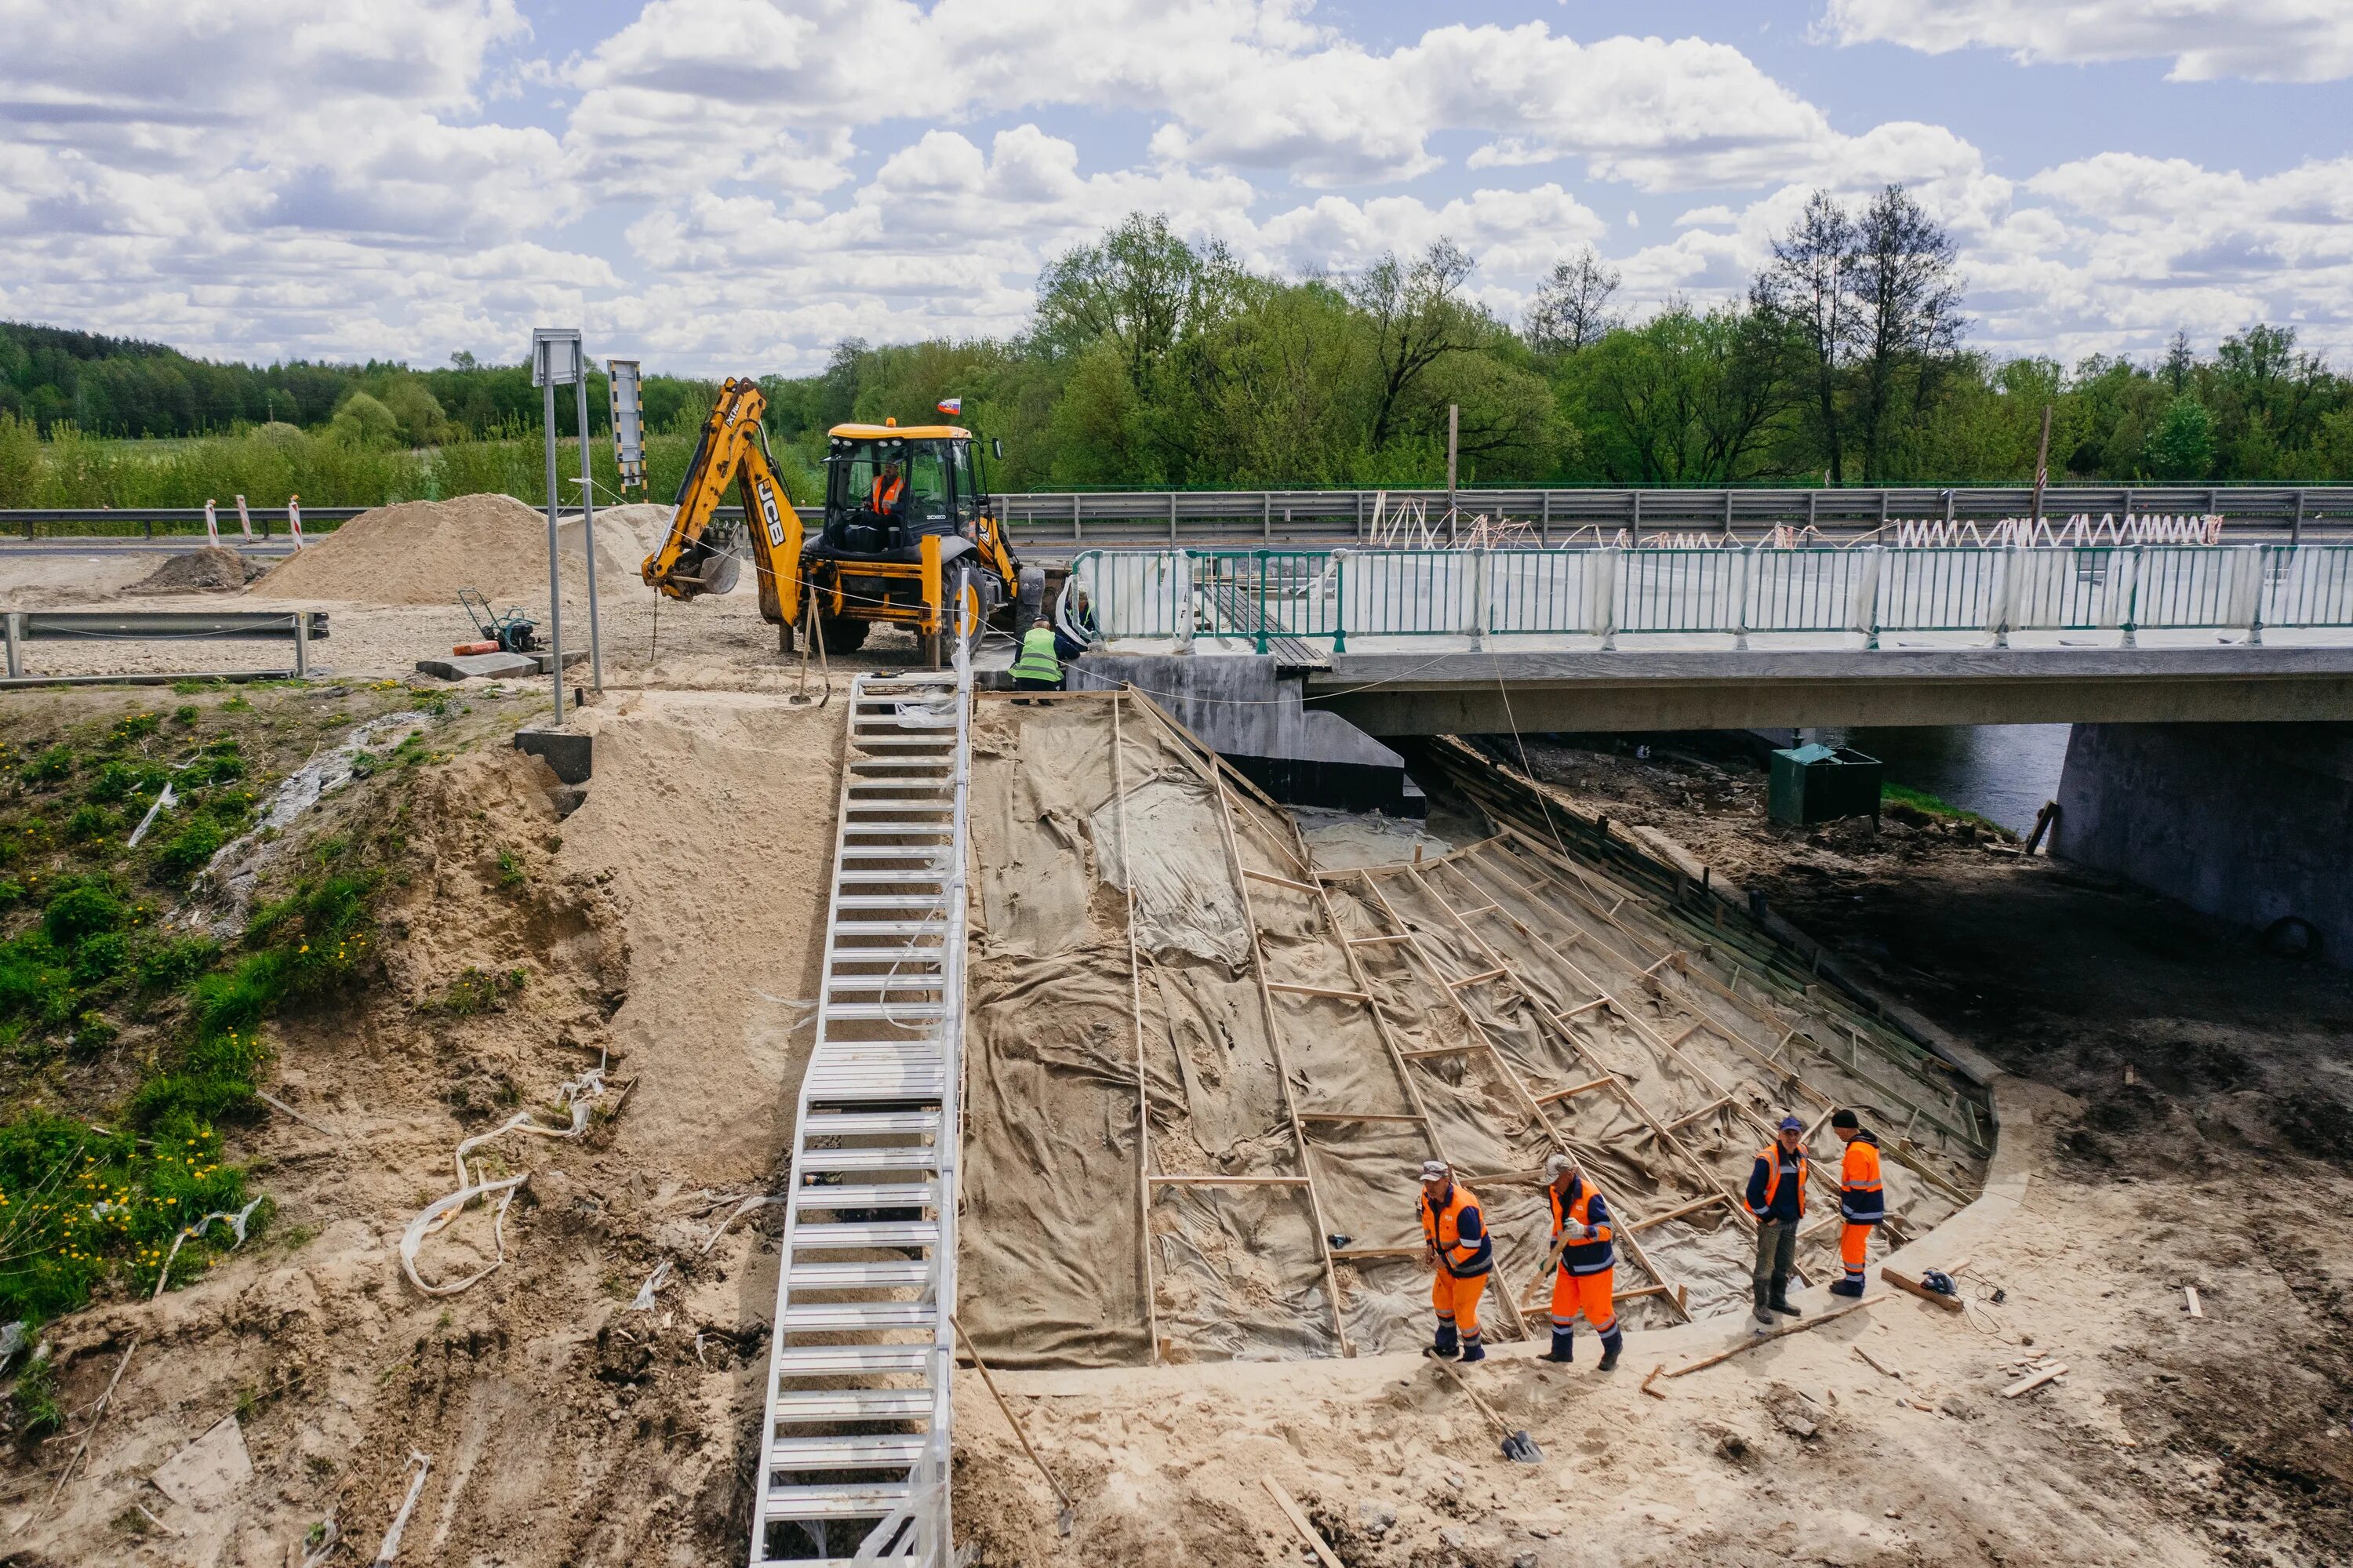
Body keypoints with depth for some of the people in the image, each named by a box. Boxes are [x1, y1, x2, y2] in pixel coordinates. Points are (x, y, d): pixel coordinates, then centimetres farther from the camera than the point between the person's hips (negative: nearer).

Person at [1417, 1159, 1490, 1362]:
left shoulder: (1463, 1206, -36)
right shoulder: (1427, 1196, -11)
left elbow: (1471, 1244, -31)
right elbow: (1427, 1217, 12)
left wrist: (1445, 1261, -23)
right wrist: (1429, 1243, 1)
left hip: (1472, 1262, -9)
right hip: (1448, 1258, 9)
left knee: (1463, 1310, 0)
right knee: (1441, 1298, 22)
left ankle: (1474, 1354, 23)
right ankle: (1447, 1345, 43)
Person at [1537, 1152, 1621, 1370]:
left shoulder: (1590, 1196, -25)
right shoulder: (1555, 1194, -3)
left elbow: (1606, 1230, -27)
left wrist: (1583, 1230, -45)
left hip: (1594, 1265, -7)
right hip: (1569, 1264, 7)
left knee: (1597, 1310, 6)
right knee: (1561, 1307, 13)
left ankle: (1613, 1348, 31)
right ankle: (1561, 1351, 30)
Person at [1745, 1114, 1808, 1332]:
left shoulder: (1800, 1155, 2)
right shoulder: (1767, 1159, -21)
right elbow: (1753, 1193, -18)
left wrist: (1800, 1208, 16)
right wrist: (1767, 1217, -15)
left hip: (1791, 1222, 7)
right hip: (1771, 1222, -7)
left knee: (1785, 1263, 18)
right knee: (1765, 1265, 0)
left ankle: (1778, 1299, 32)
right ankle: (1761, 1306, 10)